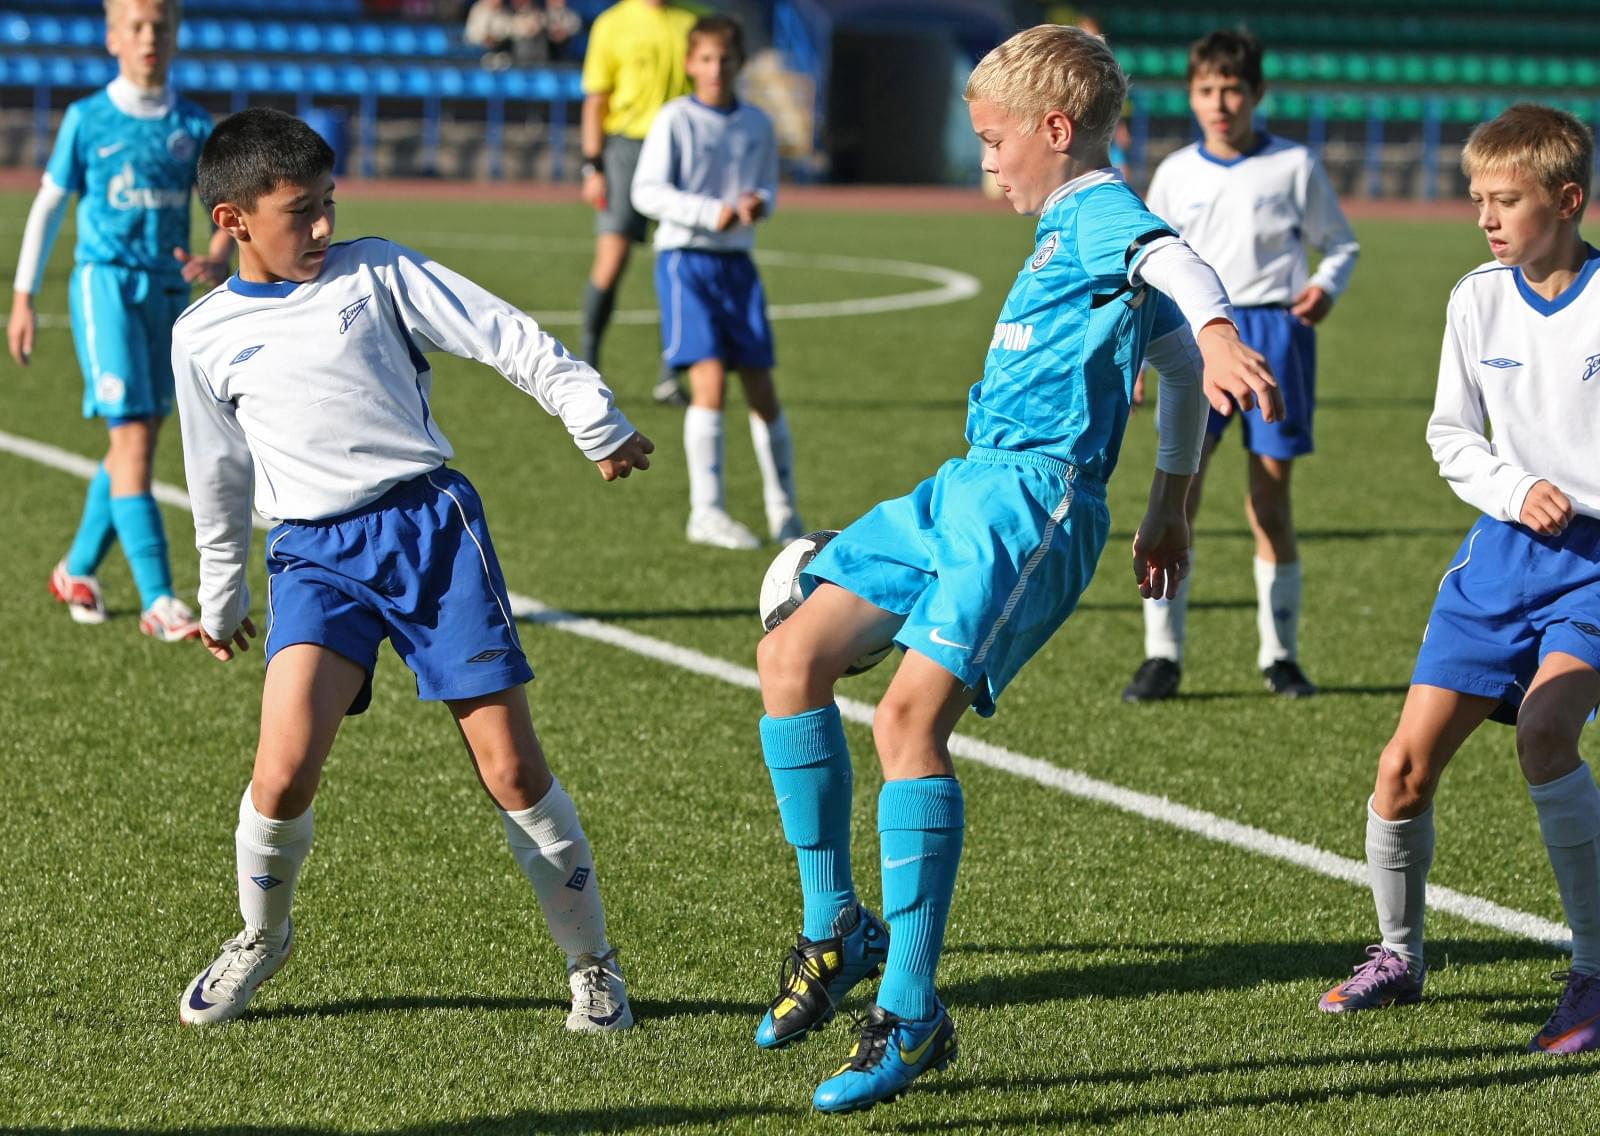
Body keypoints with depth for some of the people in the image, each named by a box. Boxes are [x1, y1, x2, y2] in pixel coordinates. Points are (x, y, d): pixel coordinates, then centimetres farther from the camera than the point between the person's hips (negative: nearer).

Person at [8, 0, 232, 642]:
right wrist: (23, 298, 5)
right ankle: (158, 604, -19)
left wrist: (218, 258, -21)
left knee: (138, 444, 12)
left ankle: (76, 571, 32)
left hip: (168, 291, 4)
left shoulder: (193, 126, 6)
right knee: (132, 439, -14)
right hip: (106, 283, -4)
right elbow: (48, 206, 6)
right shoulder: (87, 121, -1)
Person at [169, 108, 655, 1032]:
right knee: (285, 770, -19)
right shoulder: (204, 337, 9)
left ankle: (593, 962, 15)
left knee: (512, 767, -3)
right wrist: (221, 596, 28)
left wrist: (598, 422, 1)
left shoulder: (376, 272, 4)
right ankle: (261, 936, 11)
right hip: (315, 553, 1)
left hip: (431, 523, -1)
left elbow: (506, 339, 4)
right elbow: (220, 475, 20)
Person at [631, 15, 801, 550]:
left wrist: (759, 201, -6)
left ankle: (783, 506, 17)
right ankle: (706, 511, -10)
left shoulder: (757, 124, 9)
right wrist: (711, 212, -20)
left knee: (761, 385, 3)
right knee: (710, 379, -15)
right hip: (685, 258, -4)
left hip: (738, 263, 4)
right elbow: (647, 192, -9)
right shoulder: (675, 120, -4)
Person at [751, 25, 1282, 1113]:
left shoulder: (1102, 213, -7)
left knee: (911, 717, -20)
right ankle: (837, 928, 13)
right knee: (793, 656, 5)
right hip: (965, 490, 11)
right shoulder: (1072, 230, 24)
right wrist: (1168, 509, 39)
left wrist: (1223, 340, -52)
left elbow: (1178, 267, -30)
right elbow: (1178, 365, 32)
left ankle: (912, 1017, -18)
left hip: (1032, 498, -11)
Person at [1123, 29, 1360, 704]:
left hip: (1276, 332, -1)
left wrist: (1326, 287, -9)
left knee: (1270, 499, 3)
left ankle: (1279, 655, 16)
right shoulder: (1175, 174, 9)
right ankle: (1162, 656, -10)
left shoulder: (1294, 167, 4)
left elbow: (1340, 244, 12)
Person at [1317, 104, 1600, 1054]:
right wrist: (1516, 491, -7)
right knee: (1408, 762, 0)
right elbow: (1451, 433, 11)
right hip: (1506, 550, 5)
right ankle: (1400, 955, 24)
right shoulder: (1479, 300, 2)